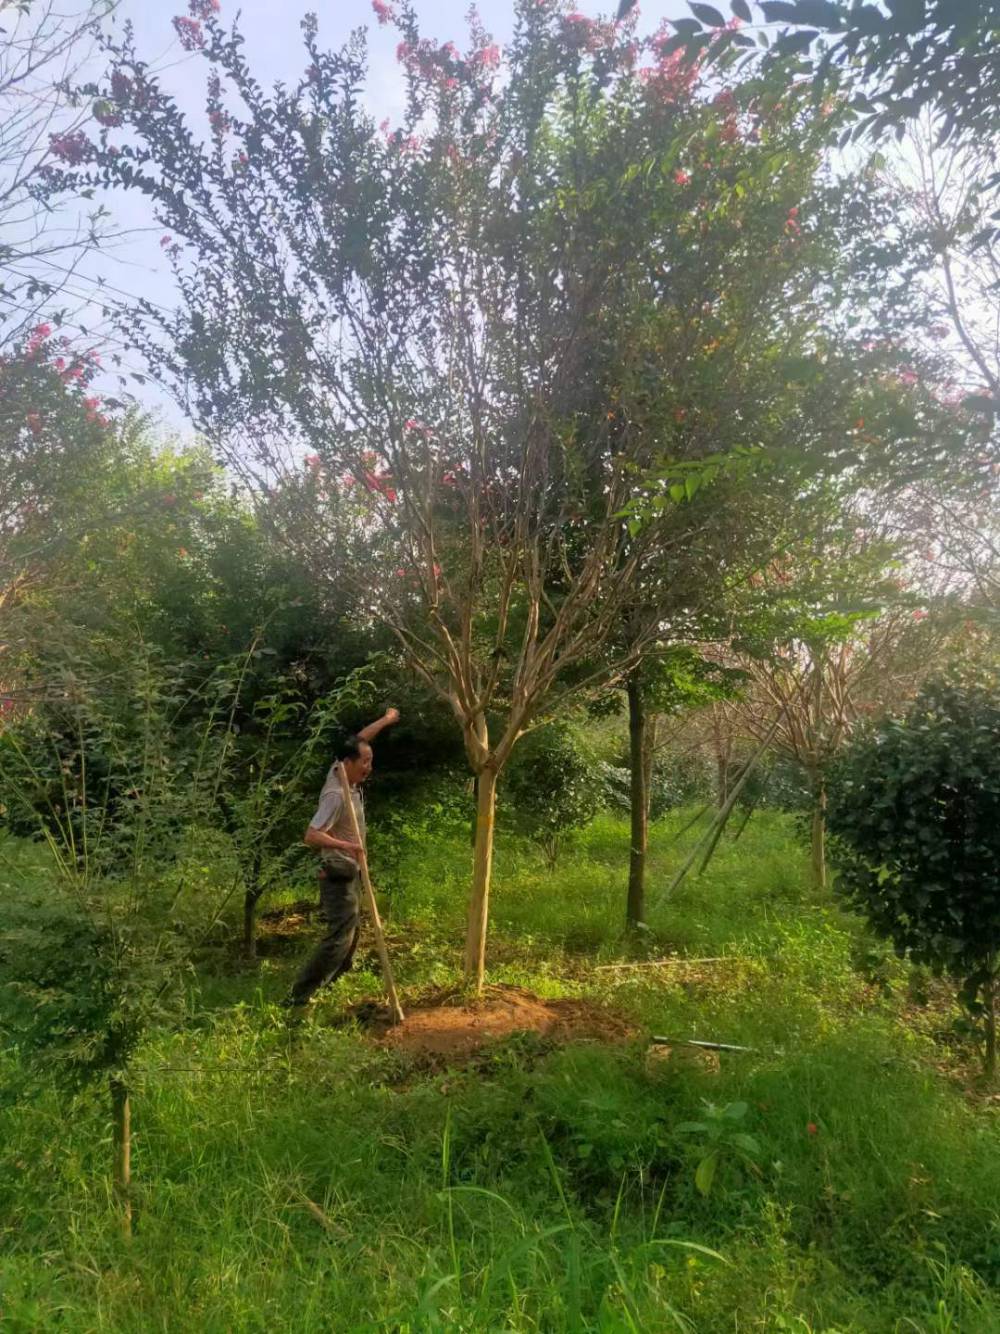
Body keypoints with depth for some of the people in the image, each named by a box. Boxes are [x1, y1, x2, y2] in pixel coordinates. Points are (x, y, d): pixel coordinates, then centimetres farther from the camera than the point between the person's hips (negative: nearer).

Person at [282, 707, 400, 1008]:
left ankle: (332, 983, 35)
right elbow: (311, 836, -31)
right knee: (339, 936, -10)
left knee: (350, 932, 20)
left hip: (350, 873, 10)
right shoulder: (337, 795, -26)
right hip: (339, 876, -10)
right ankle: (297, 997, -6)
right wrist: (348, 845, -41)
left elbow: (358, 740, 15)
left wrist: (385, 720, 26)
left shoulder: (341, 772, -1)